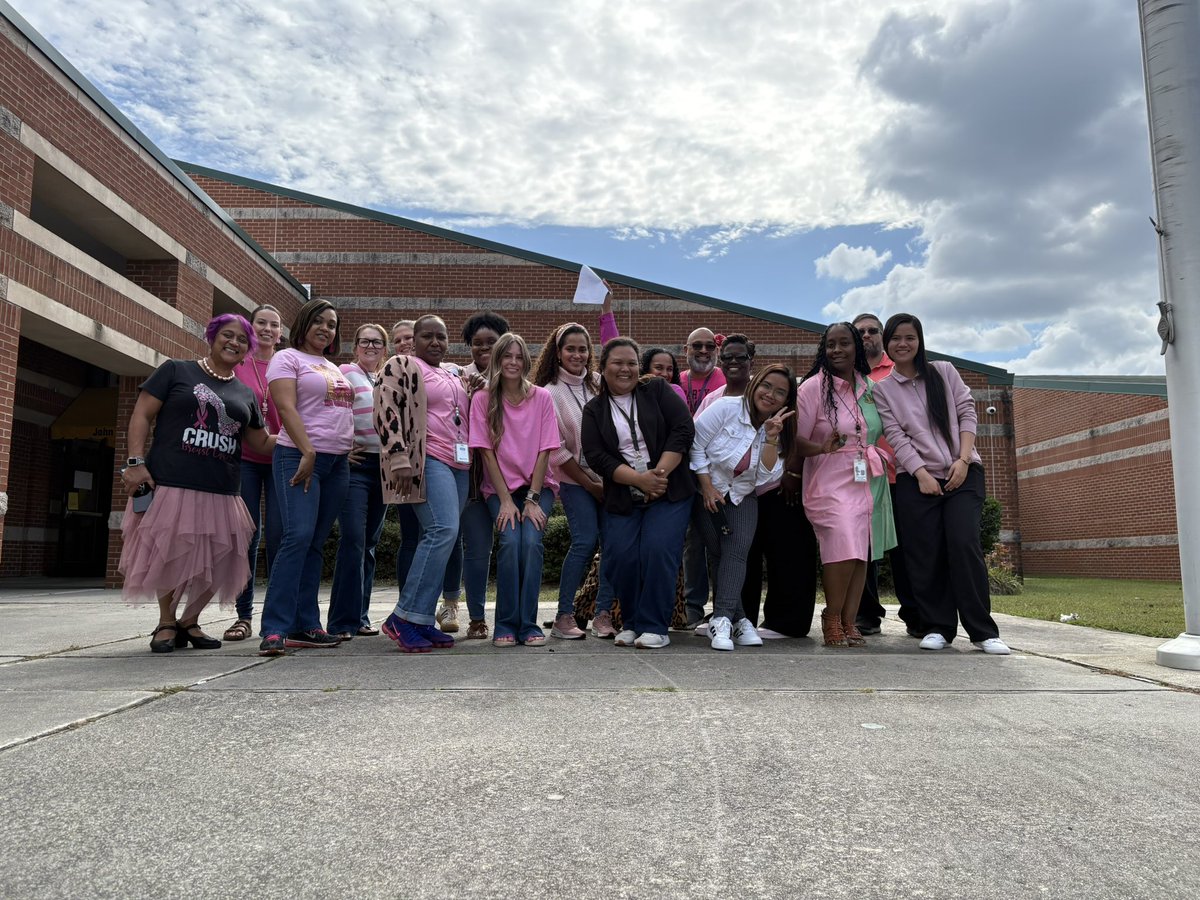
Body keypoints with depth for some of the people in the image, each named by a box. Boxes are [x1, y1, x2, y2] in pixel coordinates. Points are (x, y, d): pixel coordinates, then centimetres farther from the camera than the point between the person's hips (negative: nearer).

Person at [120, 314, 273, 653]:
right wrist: (136, 462, -9)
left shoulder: (245, 394, 18)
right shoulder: (176, 370, 5)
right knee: (169, 557, 0)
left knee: (216, 563, 3)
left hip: (222, 494, 4)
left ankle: (190, 621, 24)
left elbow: (261, 442, 22)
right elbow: (141, 415, 1)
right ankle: (166, 623, 20)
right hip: (170, 486, -4)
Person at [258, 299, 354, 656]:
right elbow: (286, 407, -11)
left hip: (337, 462, 7)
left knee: (315, 544, 5)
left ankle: (305, 626, 7)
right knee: (298, 536, -18)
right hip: (299, 457, -7)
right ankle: (275, 630, -16)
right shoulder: (288, 358, 1)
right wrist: (308, 453, -19)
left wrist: (350, 450, 12)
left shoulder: (335, 368, 22)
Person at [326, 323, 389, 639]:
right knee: (353, 540, -13)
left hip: (383, 466, 6)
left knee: (369, 544, 9)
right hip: (356, 463, -6)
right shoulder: (345, 373, -2)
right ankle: (342, 622, -8)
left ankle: (359, 616, 15)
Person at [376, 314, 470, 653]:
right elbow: (387, 412, -9)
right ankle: (404, 617, -16)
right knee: (443, 530, -22)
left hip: (459, 464, 8)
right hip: (427, 460, -8)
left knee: (439, 537, 3)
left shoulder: (456, 375, 24)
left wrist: (474, 462, 25)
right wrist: (399, 458, -19)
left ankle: (422, 621, 7)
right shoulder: (400, 366, 2)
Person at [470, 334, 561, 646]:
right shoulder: (483, 400, -3)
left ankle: (528, 625, -10)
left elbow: (544, 451, -4)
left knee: (532, 541, -21)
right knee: (510, 541, -22)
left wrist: (532, 499, -10)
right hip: (500, 488, 0)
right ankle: (506, 626, -9)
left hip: (537, 486, 1)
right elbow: (486, 452, -5)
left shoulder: (542, 398, -2)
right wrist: (506, 500, -11)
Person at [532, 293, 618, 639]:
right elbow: (555, 450, -6)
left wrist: (606, 310, 3)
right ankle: (564, 617, -4)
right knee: (585, 541, -14)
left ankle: (603, 614, 4)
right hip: (575, 480, -4)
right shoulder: (550, 393, -4)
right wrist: (589, 484, -7)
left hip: (608, 475, 4)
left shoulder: (597, 383, 10)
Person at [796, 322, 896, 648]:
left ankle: (849, 622, 8)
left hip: (870, 482, 5)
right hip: (831, 482, -5)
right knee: (844, 549, -18)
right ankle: (832, 619, -2)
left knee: (861, 552, 1)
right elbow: (796, 440, -6)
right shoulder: (814, 387, -3)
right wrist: (821, 448, -22)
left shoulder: (869, 386, 12)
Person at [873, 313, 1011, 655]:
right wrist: (922, 474, -12)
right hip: (916, 479, 0)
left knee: (964, 545, -14)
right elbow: (895, 435, -2)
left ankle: (982, 630, -5)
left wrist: (963, 460, -8)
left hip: (963, 473, 0)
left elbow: (967, 413, 5)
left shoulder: (944, 372, 11)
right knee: (925, 554, -3)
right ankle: (937, 627, 8)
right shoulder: (882, 389, 8)